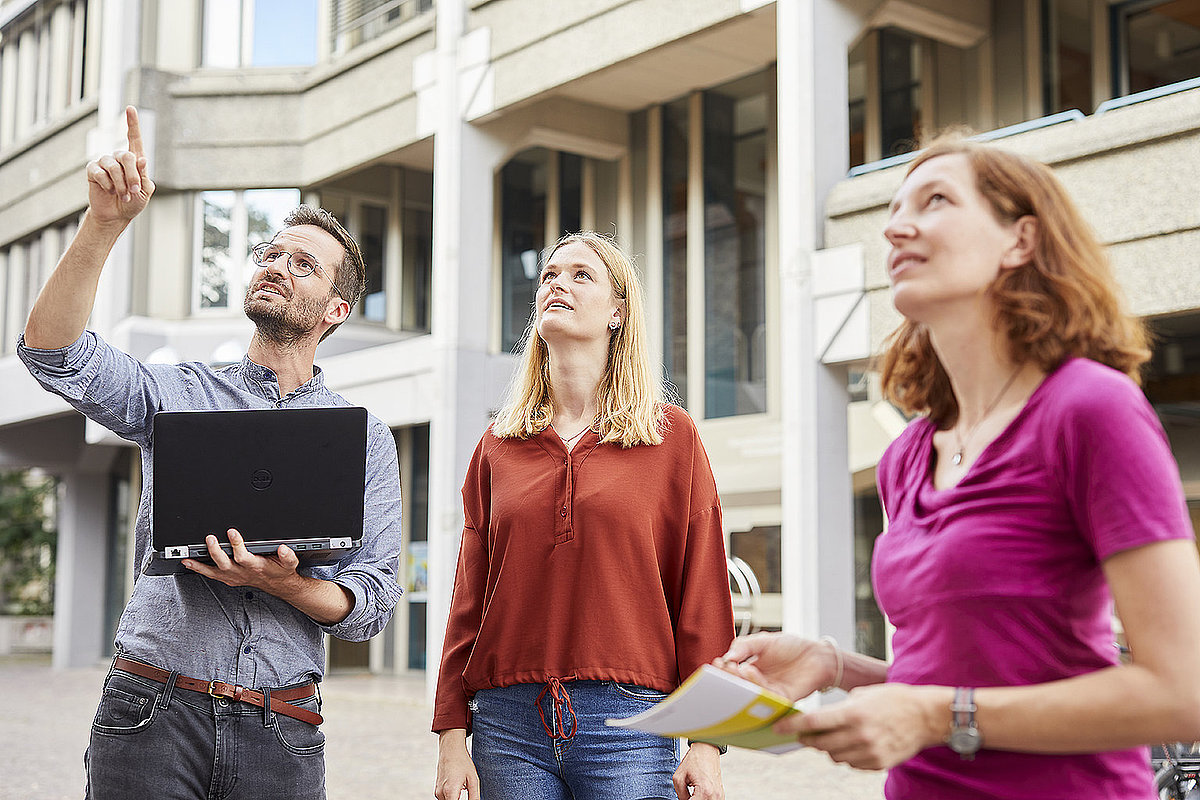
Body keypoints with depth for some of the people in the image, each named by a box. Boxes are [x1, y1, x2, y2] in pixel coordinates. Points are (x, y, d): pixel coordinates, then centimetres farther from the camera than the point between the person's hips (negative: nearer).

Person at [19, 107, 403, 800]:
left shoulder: (367, 440, 9)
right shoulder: (179, 394, 9)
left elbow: (371, 605, 3)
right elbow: (53, 352, -8)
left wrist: (283, 583, -16)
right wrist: (106, 222, -17)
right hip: (155, 713, 0)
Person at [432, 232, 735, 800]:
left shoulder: (672, 435, 3)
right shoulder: (497, 447, 11)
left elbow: (703, 600, 0)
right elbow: (469, 600, 10)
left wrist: (706, 741, -6)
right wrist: (452, 737, 3)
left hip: (628, 720, -2)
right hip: (510, 723, 2)